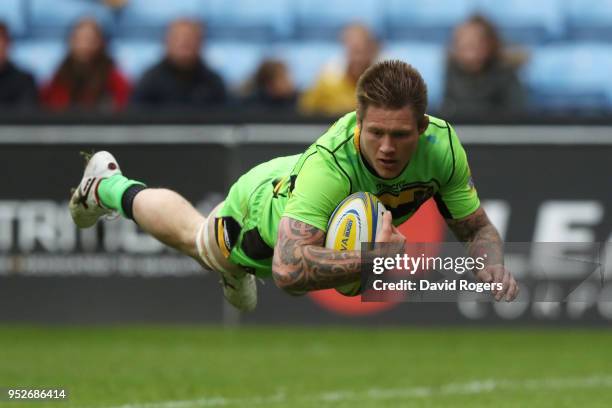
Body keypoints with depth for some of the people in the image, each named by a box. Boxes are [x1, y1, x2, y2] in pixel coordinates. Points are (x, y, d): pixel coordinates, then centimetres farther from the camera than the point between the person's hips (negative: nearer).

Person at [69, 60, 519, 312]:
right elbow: (288, 268, -58)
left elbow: (478, 228, -21)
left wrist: (493, 264, -42)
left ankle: (235, 269, 66)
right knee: (192, 236, 29)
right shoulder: (332, 159, -51)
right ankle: (108, 185, 59)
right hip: (266, 205, -3)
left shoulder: (442, 146, -37)